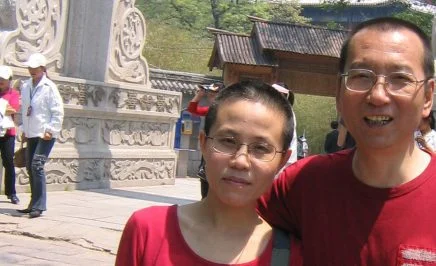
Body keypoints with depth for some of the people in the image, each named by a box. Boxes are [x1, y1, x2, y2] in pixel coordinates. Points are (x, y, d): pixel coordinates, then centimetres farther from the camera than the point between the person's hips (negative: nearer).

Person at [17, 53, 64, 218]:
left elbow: (58, 112, -11)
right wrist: (24, 129, 14)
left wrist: (51, 130, -15)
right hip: (31, 134, 7)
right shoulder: (25, 86, 8)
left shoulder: (49, 87, -10)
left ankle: (38, 206, -13)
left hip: (46, 134, -7)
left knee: (37, 165, -16)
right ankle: (34, 204, 20)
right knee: (30, 167, 10)